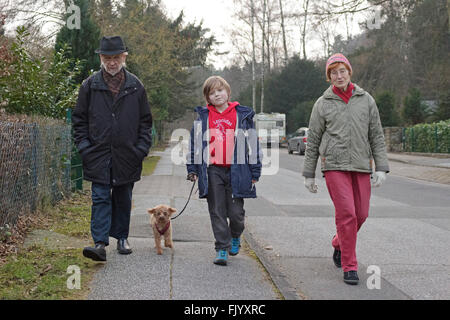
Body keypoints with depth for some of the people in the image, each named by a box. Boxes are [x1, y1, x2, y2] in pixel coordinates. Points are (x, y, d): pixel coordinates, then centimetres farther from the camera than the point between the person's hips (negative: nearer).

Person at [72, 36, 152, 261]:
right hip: (98, 154, -1)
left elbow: (145, 120, 10)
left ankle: (121, 238, 25)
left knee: (123, 198, 11)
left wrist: (142, 148, 1)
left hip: (127, 155, 1)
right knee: (100, 198, -7)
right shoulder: (90, 86, 3)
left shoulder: (135, 86, 4)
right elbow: (79, 119, 8)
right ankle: (100, 243, -10)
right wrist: (84, 146, -2)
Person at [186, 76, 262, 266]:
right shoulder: (202, 117, 8)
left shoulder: (242, 115, 5)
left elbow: (252, 143, 7)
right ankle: (222, 248, 12)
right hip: (212, 171, 1)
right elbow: (194, 143, 13)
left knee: (236, 212, 1)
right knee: (217, 212, 3)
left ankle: (235, 236, 31)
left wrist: (255, 172, 5)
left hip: (236, 170, -1)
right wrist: (192, 169, 8)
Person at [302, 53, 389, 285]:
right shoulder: (323, 104, 5)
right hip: (334, 165, -3)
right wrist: (309, 174, 7)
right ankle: (349, 267, -2)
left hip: (361, 165, 3)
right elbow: (313, 141, 9)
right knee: (346, 214, -11)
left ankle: (338, 243, 34)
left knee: (361, 214, 4)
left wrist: (381, 168, 1)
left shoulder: (366, 100, 10)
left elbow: (377, 136, 10)